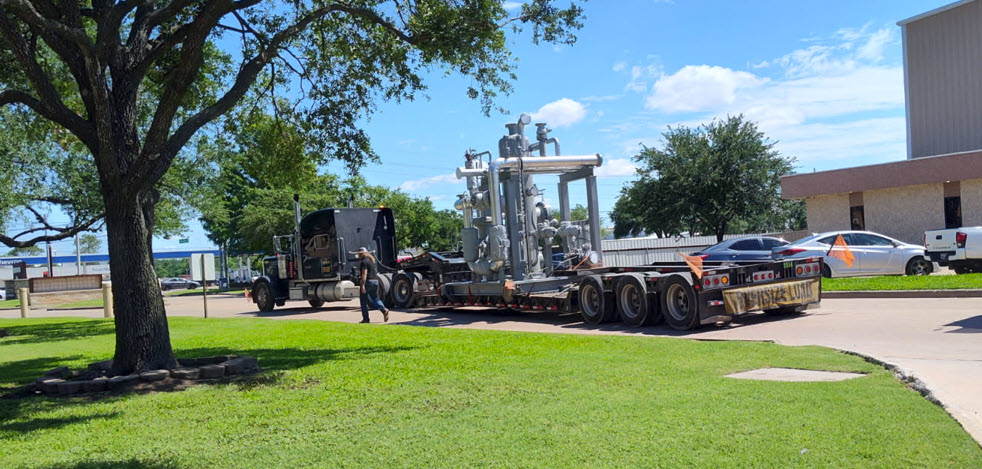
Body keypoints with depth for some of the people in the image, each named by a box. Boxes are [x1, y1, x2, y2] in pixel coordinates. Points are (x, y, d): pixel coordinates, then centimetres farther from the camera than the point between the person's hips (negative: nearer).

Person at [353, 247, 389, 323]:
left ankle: (365, 318, 4)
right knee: (375, 299, 14)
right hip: (375, 281, 8)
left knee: (363, 300, 3)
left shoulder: (364, 261, -12)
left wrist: (362, 285, -23)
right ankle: (384, 309, -12)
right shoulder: (373, 260, 17)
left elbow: (364, 274, -20)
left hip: (368, 281, -8)